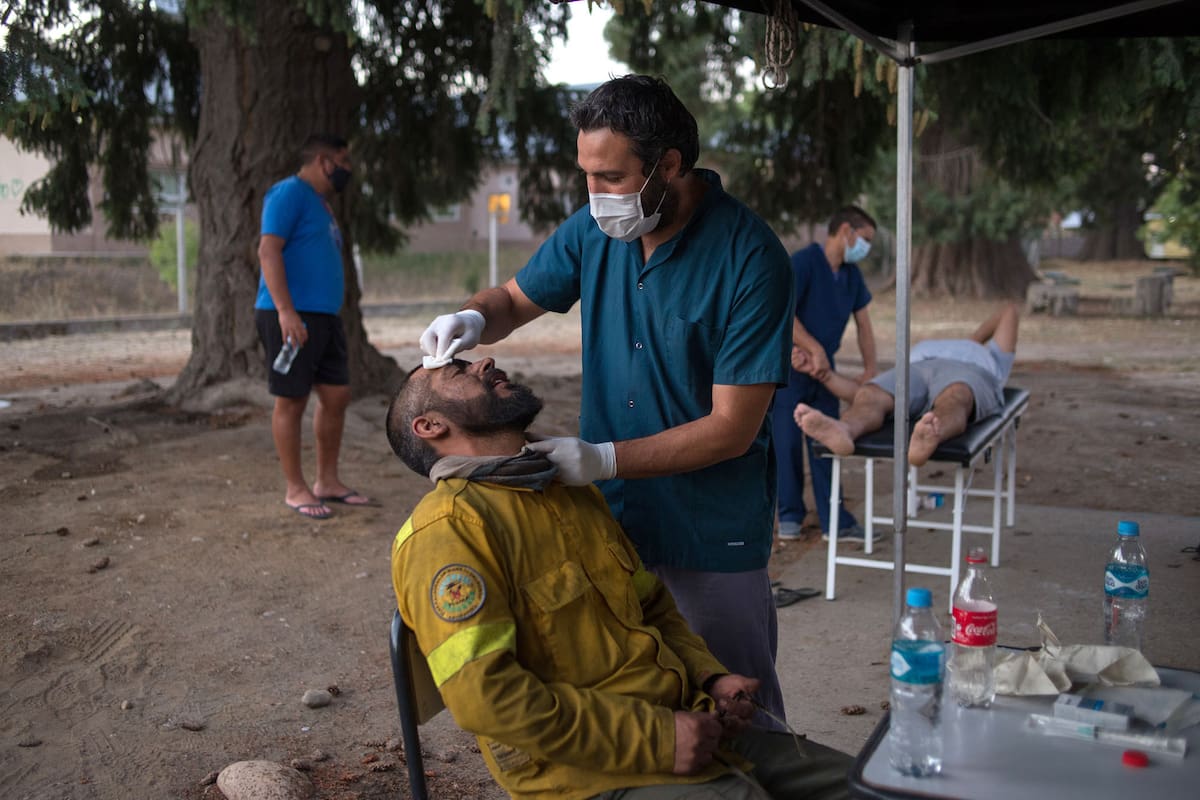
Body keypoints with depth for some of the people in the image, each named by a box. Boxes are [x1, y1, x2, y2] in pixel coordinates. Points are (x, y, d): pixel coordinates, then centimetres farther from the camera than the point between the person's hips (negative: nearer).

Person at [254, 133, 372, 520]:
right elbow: (268, 250, -17)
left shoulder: (320, 204, 21)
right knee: (291, 401, -1)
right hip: (291, 317, -9)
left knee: (337, 396, 9)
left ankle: (327, 481, 20)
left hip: (324, 317, 9)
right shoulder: (289, 193, -7)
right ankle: (296, 489, 8)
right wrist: (286, 311, -25)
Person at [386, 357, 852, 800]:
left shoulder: (572, 488, 14)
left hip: (687, 724, 8)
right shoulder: (448, 528, -12)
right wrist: (654, 741, -19)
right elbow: (485, 695, -20)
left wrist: (710, 677, 5)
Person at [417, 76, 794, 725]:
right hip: (609, 519, 5)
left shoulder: (749, 258, -18)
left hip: (712, 536, -4)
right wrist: (473, 318, -8)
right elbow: (515, 300, 15)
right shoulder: (596, 229, -1)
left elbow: (731, 430, -19)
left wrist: (604, 459, -24)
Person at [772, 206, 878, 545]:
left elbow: (863, 323, 13)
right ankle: (790, 515, 16)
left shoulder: (851, 274, 7)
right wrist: (815, 349, -30)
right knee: (788, 442, 1)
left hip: (824, 366, 7)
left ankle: (834, 520, 11)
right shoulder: (803, 262, -17)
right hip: (788, 364, -6)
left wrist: (870, 370, 4)